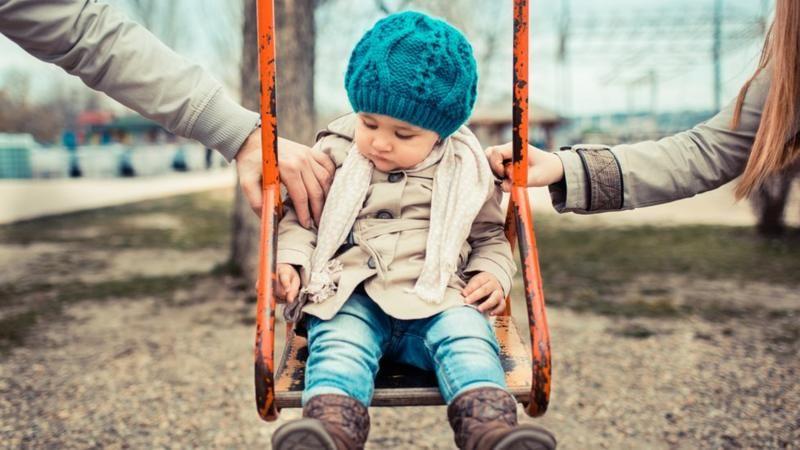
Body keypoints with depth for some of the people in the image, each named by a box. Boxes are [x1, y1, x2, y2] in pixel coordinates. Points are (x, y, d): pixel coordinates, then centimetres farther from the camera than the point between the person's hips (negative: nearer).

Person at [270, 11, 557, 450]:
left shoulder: (466, 170, 8)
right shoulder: (334, 153, 7)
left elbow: (489, 235, 21)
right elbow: (300, 216, 15)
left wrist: (493, 274, 1)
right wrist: (291, 261, -3)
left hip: (435, 298, 1)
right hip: (349, 297, 0)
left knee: (468, 337, -28)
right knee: (339, 344, -30)